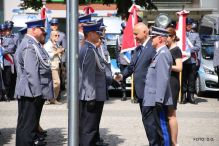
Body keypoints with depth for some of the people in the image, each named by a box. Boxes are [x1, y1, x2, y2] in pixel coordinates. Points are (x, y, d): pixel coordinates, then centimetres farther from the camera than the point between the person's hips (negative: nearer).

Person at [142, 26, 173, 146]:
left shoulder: (163, 54, -16)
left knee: (162, 127, -2)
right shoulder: (159, 53, 16)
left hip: (158, 100, -10)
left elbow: (163, 79, -22)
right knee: (149, 124, 15)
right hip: (151, 100, 10)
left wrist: (159, 100, -24)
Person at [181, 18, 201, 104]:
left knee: (192, 79, 1)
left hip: (192, 60, 1)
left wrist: (188, 50, -9)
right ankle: (183, 96, 5)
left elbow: (198, 47, 3)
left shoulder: (195, 35, 13)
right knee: (183, 79, 0)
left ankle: (191, 96, 7)